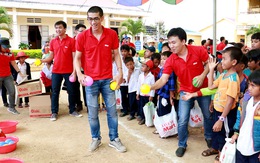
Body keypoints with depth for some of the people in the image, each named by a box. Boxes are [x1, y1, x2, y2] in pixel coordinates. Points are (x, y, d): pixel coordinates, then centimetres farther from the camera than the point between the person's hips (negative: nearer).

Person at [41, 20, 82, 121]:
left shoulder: (71, 41, -5)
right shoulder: (53, 42, 6)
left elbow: (74, 57, -5)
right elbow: (51, 57, 10)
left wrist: (74, 71, -9)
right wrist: (42, 60, -8)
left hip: (68, 71, -2)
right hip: (56, 71, 3)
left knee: (71, 91, 8)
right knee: (55, 92, 5)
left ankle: (72, 110, 22)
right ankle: (54, 112, 14)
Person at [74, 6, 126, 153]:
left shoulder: (112, 34, -4)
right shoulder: (82, 37, -6)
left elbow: (116, 54, 5)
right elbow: (77, 58, 1)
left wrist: (120, 73, -5)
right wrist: (79, 74, -15)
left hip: (108, 79, 1)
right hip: (90, 80, -1)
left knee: (112, 110, 8)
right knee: (93, 112, 7)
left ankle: (114, 139, 22)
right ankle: (96, 139, 26)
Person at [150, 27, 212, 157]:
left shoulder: (198, 50, -21)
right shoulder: (171, 60, -19)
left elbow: (209, 63, -5)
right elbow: (163, 80, -24)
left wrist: (203, 75, -22)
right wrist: (150, 87, -43)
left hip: (203, 89, 1)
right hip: (186, 91, 0)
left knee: (208, 115, 16)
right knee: (182, 120, -8)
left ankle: (209, 137, 45)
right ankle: (182, 145, 16)